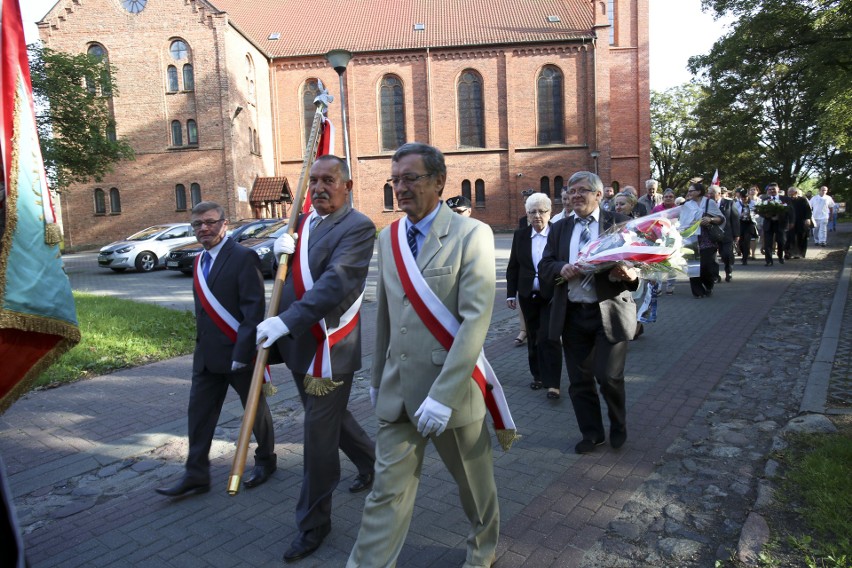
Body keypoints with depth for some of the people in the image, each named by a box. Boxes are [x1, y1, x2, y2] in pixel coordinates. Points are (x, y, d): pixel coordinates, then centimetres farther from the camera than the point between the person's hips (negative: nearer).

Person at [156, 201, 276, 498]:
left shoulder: (243, 258, -14)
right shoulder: (200, 261, 11)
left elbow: (254, 309, -20)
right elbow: (203, 309, 16)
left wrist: (242, 351, -23)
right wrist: (201, 345, 11)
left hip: (238, 352, -7)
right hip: (206, 355, 7)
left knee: (255, 408, 11)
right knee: (199, 413, 9)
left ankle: (265, 460, 32)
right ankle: (196, 476, 20)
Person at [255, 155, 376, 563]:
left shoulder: (357, 227, -14)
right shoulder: (303, 222, 12)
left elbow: (337, 283, -26)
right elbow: (282, 271, 17)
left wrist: (286, 321, -31)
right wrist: (280, 250, -7)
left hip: (329, 348, -8)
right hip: (296, 344, 8)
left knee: (319, 436, 2)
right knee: (328, 418, 24)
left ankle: (313, 523, 21)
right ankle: (370, 461, 49)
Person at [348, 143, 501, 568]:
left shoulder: (471, 235, -11)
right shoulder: (388, 238, 7)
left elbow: (476, 319, -18)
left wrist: (443, 395, -23)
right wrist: (378, 379, 17)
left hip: (452, 390, -3)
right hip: (398, 391, 4)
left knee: (474, 481, 18)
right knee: (388, 491, 6)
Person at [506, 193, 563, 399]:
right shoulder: (520, 235, 4)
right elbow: (512, 267, 8)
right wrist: (511, 293, 5)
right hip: (528, 295, 4)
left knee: (548, 337, -8)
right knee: (533, 337, 12)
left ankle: (552, 382, -1)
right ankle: (538, 375, 26)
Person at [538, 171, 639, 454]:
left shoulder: (619, 222, 1)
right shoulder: (559, 229, 11)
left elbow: (636, 261, -4)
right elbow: (544, 267, 6)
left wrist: (629, 274, -27)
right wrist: (561, 269, -16)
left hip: (609, 312, -3)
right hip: (571, 314, 4)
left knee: (608, 377, -4)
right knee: (579, 381, 9)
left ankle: (618, 427, 26)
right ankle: (592, 434, 30)